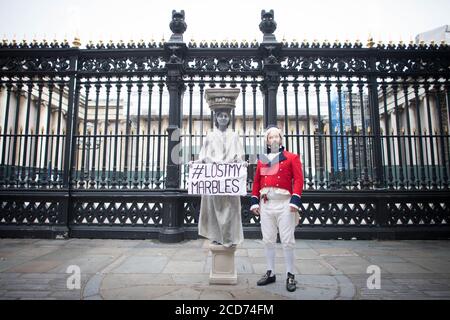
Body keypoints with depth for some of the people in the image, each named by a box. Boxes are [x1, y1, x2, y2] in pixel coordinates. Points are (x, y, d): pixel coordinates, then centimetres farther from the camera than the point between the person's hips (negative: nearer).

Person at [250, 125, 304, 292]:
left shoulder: (292, 157, 4)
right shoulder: (262, 160, 15)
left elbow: (298, 180, -4)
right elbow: (256, 182, 14)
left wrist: (295, 200, -14)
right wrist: (254, 202, 8)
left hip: (284, 203, -4)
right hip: (265, 204, 4)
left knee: (287, 240, 1)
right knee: (268, 240, 10)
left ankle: (290, 275, 15)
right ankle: (270, 273, 22)